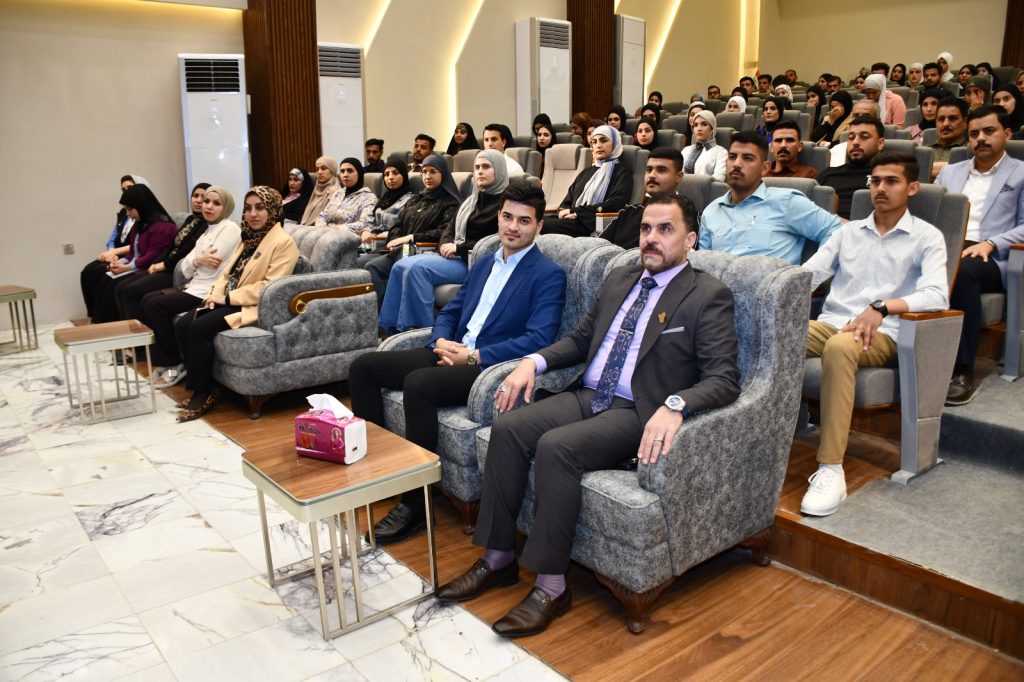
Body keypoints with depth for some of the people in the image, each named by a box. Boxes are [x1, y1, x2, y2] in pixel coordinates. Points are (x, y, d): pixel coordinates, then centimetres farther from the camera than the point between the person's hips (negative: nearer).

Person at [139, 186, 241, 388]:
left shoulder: (229, 228, -7)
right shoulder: (206, 232, 20)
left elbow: (211, 266, -16)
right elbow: (185, 269, 10)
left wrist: (194, 260, 4)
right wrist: (197, 260, -12)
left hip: (210, 291, -9)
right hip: (195, 287, 9)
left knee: (156, 305, -16)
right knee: (146, 300, -1)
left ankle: (174, 364, -4)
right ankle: (161, 358, 4)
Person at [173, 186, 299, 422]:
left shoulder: (283, 243, -10)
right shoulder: (248, 238, 18)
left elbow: (270, 287, -19)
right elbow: (228, 272, 19)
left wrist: (228, 297, -18)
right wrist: (216, 293, -3)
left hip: (253, 306, -8)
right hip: (230, 301, 9)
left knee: (198, 328, -25)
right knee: (182, 324, -11)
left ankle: (205, 394, -11)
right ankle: (199, 387, -3)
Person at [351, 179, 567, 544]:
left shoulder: (549, 275, -4)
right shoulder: (483, 264, 19)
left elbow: (538, 340, -16)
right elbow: (449, 313, 22)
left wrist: (473, 356, -19)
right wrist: (440, 342, -2)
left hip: (490, 367, -8)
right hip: (453, 354, 8)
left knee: (418, 383, -33)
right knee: (363, 366, -1)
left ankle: (415, 505, -20)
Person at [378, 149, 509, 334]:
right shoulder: (472, 200, 20)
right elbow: (450, 229, 20)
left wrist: (459, 248, -14)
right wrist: (447, 246, -4)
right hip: (456, 256, 8)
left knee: (417, 268, -27)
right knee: (401, 267, -9)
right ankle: (391, 328, -9)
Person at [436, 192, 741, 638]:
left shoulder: (709, 296, -5)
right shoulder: (620, 279, 17)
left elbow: (724, 378, -14)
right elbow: (581, 338, 22)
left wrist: (674, 406, -34)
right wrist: (535, 361, 4)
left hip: (637, 414, -6)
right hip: (587, 397, 7)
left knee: (555, 447, -30)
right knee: (507, 427, -16)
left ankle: (551, 587, -16)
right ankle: (498, 559, -4)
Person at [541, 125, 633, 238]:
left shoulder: (623, 174, 10)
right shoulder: (586, 172, 29)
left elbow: (614, 205, -6)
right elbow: (567, 201, 21)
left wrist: (576, 211, -9)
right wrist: (564, 211, -5)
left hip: (592, 226, -6)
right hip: (573, 220, 6)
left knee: (541, 225, -33)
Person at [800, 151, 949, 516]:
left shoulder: (927, 237, 6)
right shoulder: (849, 231, 20)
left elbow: (936, 295, -11)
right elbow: (809, 273, 11)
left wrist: (881, 307, -27)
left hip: (881, 334, -4)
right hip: (830, 322, 4)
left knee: (840, 347, -40)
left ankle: (831, 469, -38)